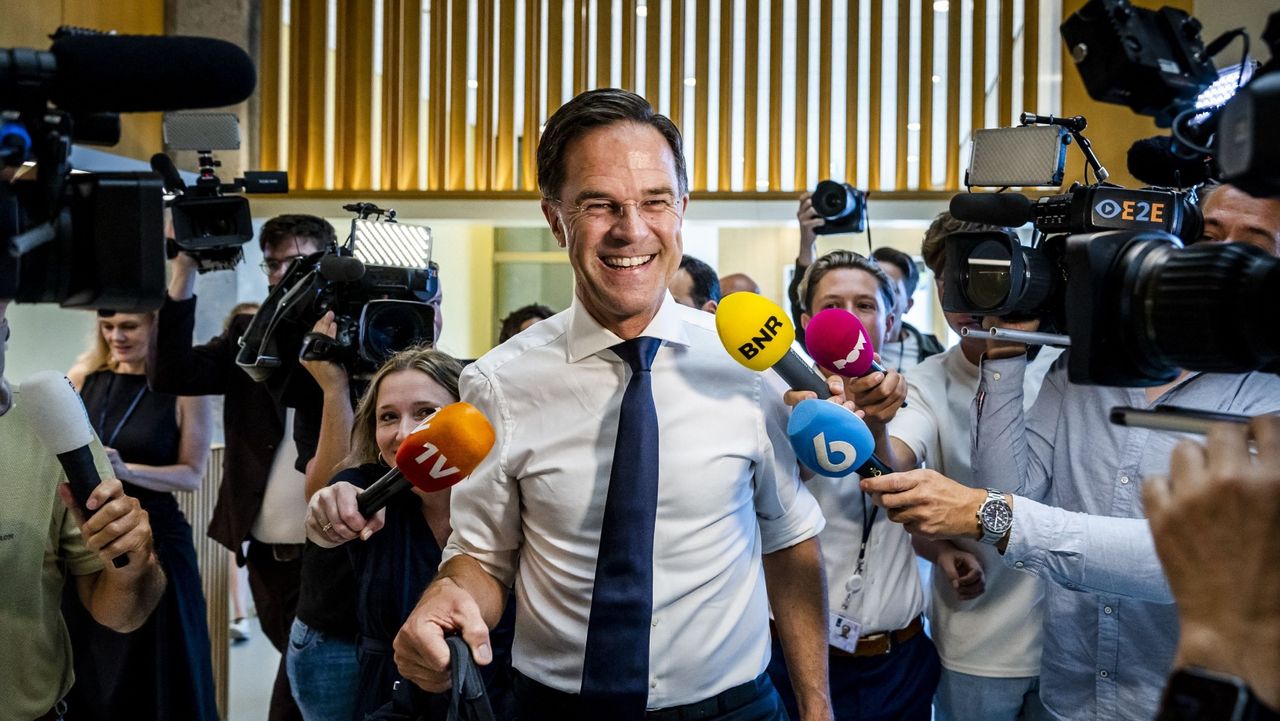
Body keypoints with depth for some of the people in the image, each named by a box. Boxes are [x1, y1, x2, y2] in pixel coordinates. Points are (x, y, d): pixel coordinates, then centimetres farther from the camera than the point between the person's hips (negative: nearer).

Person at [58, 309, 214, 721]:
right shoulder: (82, 377, 4)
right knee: (85, 676, 11)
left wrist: (125, 471, -21)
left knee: (154, 678, 5)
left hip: (153, 541, -3)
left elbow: (192, 474, -7)